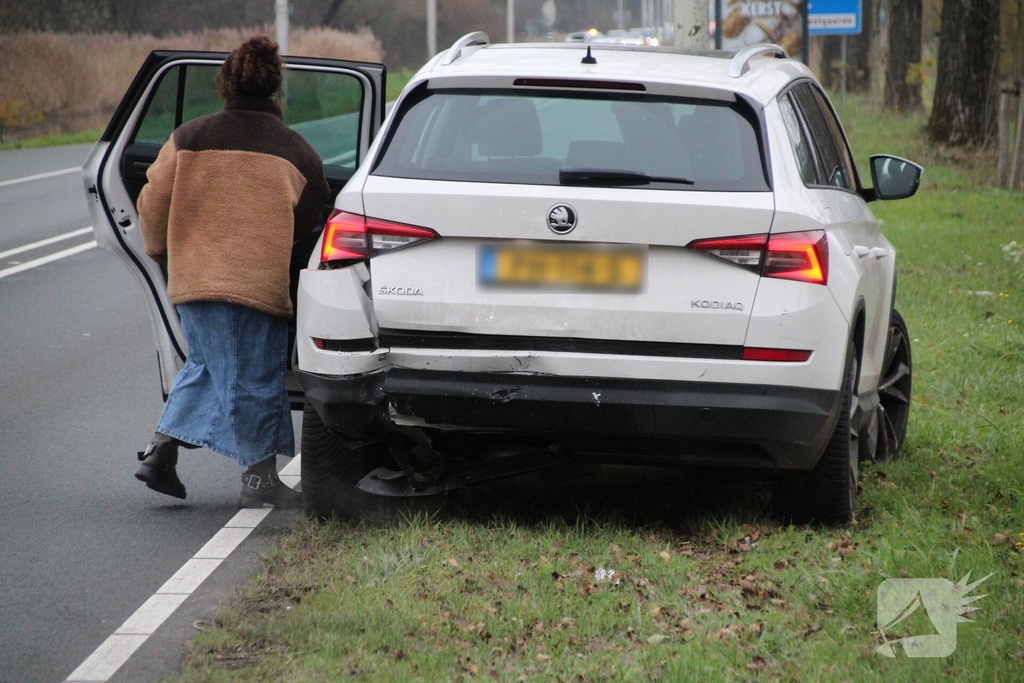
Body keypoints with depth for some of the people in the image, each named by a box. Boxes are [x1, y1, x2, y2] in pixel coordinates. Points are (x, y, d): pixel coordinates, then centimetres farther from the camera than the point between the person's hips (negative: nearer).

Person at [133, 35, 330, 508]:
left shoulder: (189, 138, 3)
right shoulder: (296, 151, -1)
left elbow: (153, 204, 5)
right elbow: (309, 223, 3)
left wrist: (160, 250, 23)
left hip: (192, 277, 3)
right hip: (260, 283, -3)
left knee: (205, 363, 21)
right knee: (256, 376, 5)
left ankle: (161, 450, 14)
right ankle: (260, 477, 7)